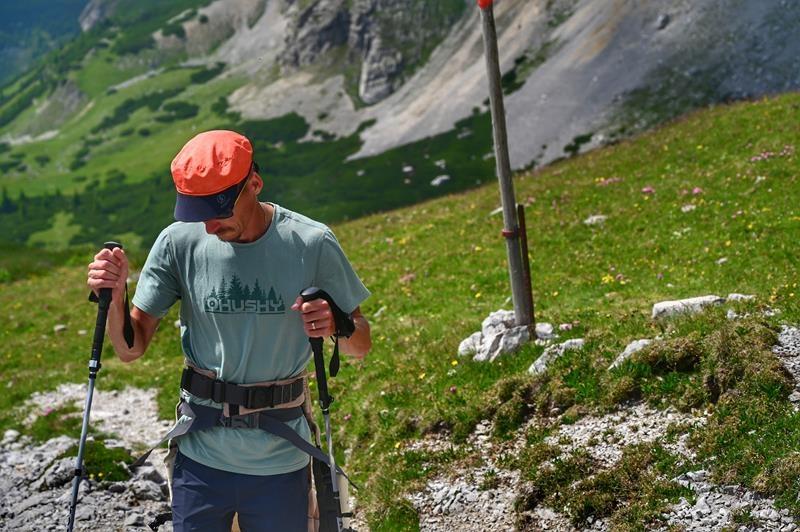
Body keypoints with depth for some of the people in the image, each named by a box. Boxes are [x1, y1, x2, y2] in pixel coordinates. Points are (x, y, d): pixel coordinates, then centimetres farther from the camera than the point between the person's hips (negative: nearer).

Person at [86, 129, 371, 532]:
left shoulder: (312, 244, -11)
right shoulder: (179, 242, -8)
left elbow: (361, 346, -1)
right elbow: (131, 349, -2)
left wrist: (335, 325, -23)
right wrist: (114, 298, -21)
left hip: (280, 464, -1)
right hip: (201, 458, 1)